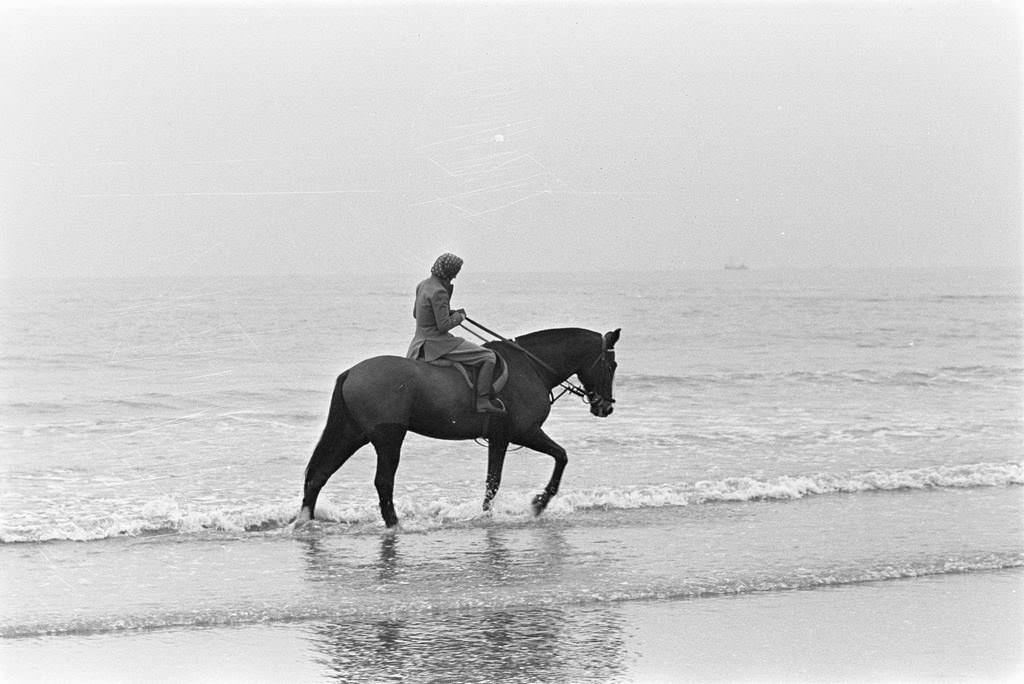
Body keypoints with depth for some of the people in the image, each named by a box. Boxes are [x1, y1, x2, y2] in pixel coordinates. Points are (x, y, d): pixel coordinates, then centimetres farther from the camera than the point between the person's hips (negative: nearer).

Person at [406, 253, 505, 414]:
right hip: (438, 343, -9)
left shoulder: (422, 286, 7)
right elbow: (443, 326, -22)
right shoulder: (438, 292, -21)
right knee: (488, 357, -9)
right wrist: (459, 317, -3)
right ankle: (483, 400, -16)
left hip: (419, 345, 9)